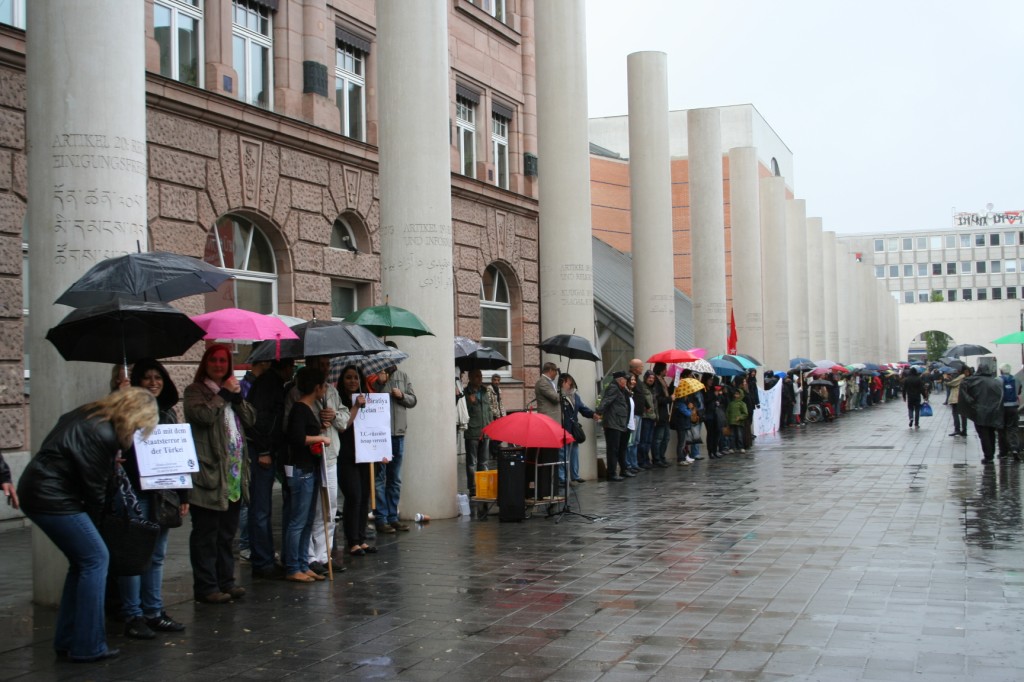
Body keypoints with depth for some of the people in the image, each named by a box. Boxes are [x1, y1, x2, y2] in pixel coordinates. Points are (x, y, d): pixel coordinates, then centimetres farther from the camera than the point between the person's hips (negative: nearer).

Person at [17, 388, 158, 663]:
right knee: (96, 558, -4)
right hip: (52, 498, -10)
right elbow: (93, 487, -12)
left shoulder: (89, 415, 8)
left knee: (82, 560, 14)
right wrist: (93, 522, 3)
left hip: (36, 491, 10)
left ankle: (67, 641, 20)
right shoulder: (103, 435, -20)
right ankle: (88, 646, -2)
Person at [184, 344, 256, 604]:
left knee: (227, 533, 14)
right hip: (208, 472, -7)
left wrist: (237, 397, -4)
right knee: (206, 534, -3)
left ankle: (225, 581, 21)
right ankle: (206, 587, 2)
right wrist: (223, 394, -11)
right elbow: (203, 415, -21)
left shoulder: (231, 389, 20)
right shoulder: (195, 391, -1)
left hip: (234, 473, 7)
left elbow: (250, 419, 10)